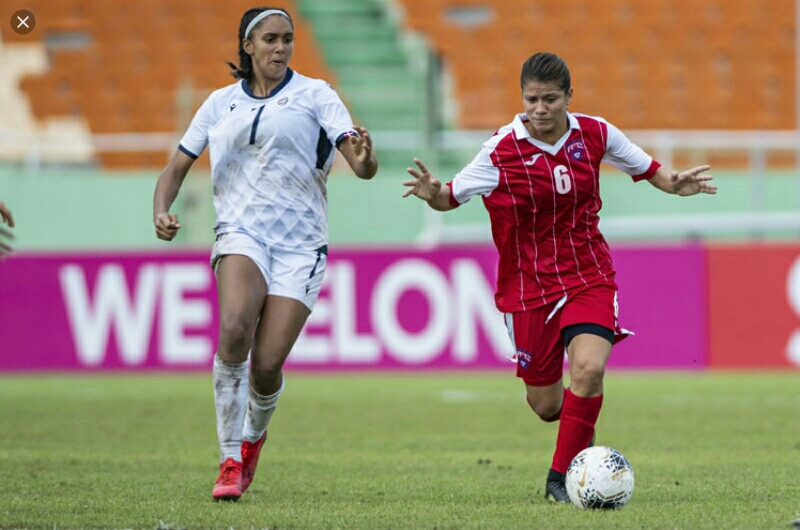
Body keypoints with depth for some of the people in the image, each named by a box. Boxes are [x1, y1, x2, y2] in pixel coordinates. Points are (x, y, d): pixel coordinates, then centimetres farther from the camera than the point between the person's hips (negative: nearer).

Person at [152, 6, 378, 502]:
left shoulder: (314, 94, 4)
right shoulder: (221, 103, 12)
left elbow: (361, 164, -6)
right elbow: (177, 167, 17)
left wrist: (363, 159, -31)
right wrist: (161, 210, -4)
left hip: (301, 244, -1)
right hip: (241, 232, 1)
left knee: (267, 364, -10)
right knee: (235, 329, -28)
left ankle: (254, 434, 27)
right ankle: (231, 461, -19)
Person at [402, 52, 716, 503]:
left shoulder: (595, 134, -4)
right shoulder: (503, 150, -12)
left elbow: (646, 167, 10)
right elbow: (452, 195, -10)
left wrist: (674, 184, -10)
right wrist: (433, 193, -33)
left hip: (589, 277, 1)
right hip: (529, 284, -1)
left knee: (589, 368, -25)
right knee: (546, 405, 5)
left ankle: (561, 477, -9)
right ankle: (581, 431, 44)